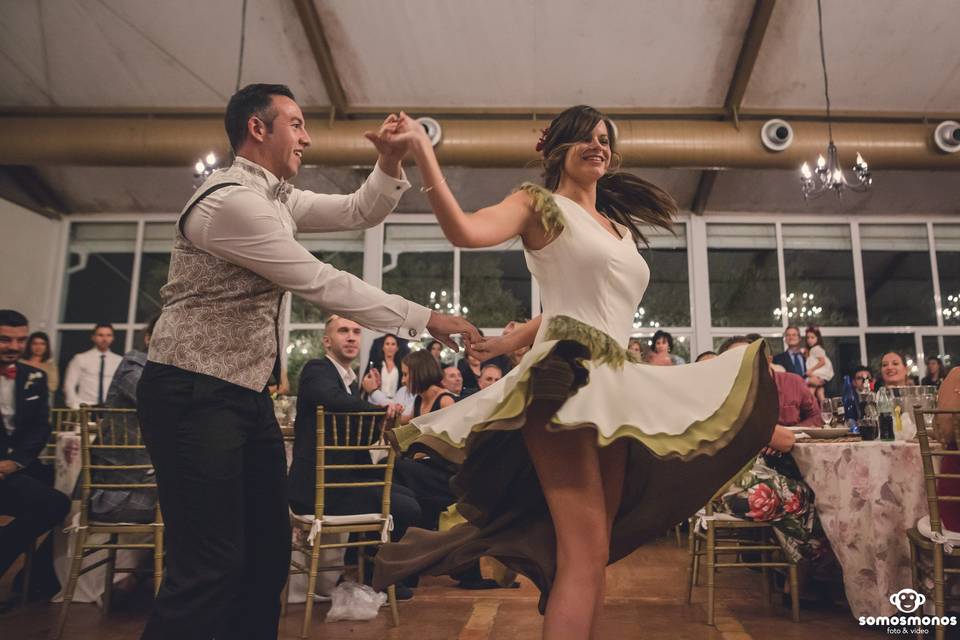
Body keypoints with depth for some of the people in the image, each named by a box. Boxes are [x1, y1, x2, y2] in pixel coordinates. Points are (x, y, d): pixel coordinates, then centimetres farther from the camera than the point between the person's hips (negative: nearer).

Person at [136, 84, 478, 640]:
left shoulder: (278, 197, 12)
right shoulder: (231, 200, -18)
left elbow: (360, 213, 15)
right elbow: (322, 285, -21)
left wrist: (391, 163, -5)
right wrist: (424, 319, -16)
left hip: (248, 392, 10)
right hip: (193, 393, -9)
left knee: (269, 548, 13)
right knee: (212, 563, -8)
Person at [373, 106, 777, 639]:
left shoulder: (619, 229, 24)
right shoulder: (542, 205, 4)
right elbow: (464, 232, -15)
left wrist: (513, 339, 18)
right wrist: (423, 153, -21)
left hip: (613, 386, 8)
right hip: (565, 380, -8)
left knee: (592, 553, 10)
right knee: (584, 551, -15)